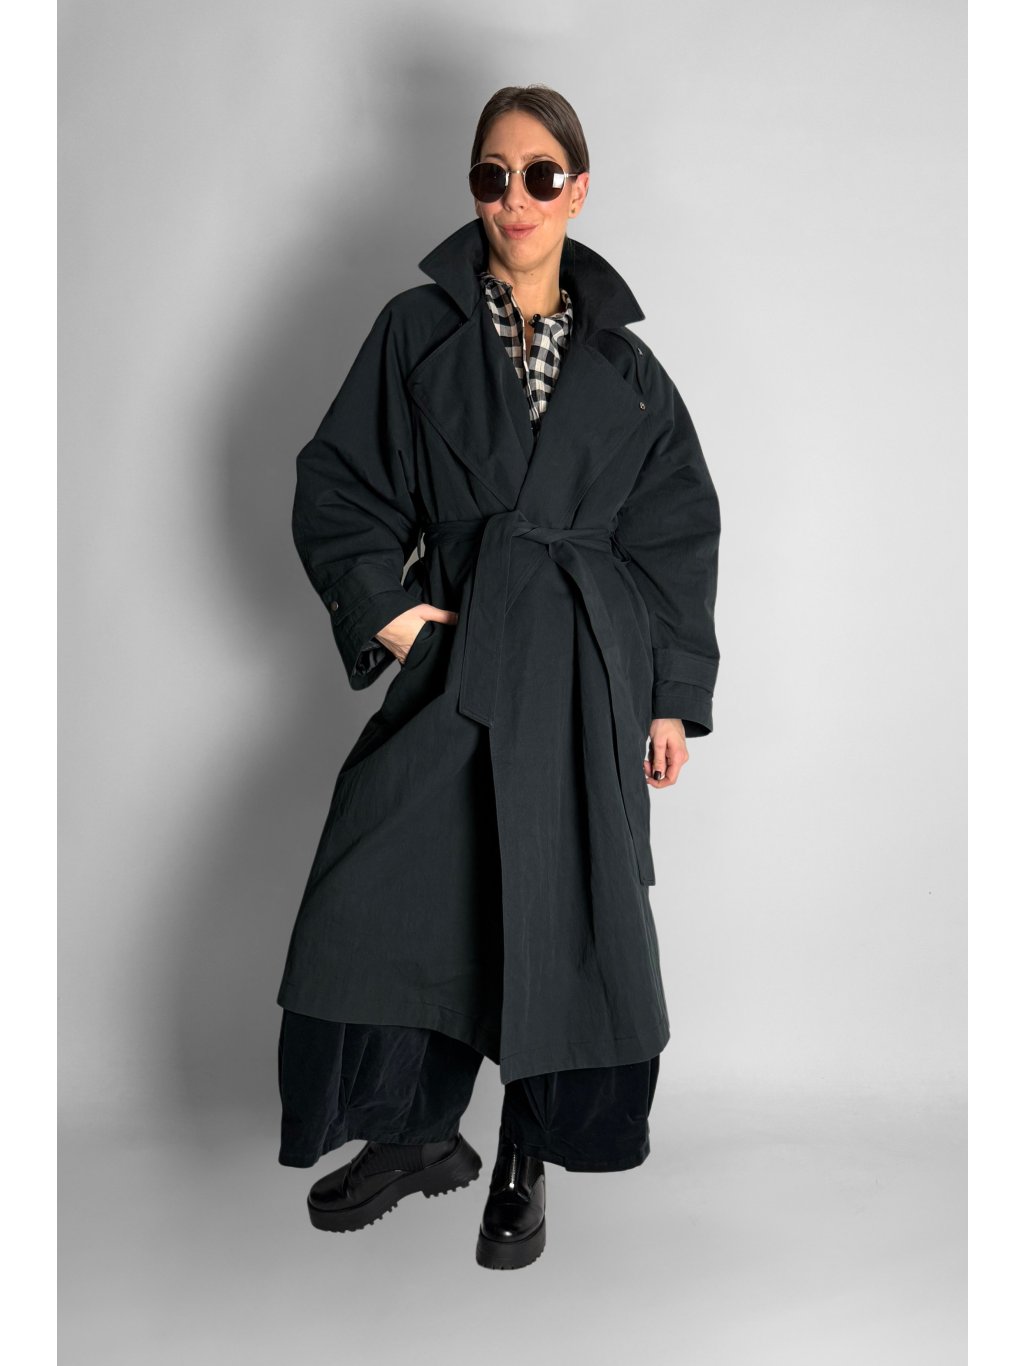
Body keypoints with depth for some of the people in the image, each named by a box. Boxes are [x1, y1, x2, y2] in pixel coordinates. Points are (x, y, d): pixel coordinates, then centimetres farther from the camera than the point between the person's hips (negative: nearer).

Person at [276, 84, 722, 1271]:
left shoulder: (625, 365, 8)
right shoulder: (418, 329, 4)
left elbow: (679, 538, 9)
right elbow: (340, 485, 5)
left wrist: (675, 697, 5)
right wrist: (381, 606, -9)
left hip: (587, 674, 0)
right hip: (455, 657, 0)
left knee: (563, 913, 0)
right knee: (388, 895, -6)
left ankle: (525, 1166, 20)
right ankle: (419, 1132, 18)